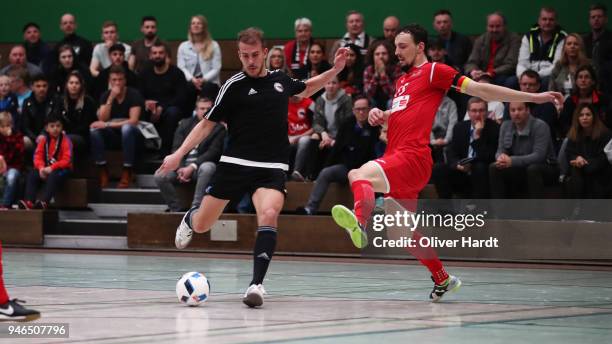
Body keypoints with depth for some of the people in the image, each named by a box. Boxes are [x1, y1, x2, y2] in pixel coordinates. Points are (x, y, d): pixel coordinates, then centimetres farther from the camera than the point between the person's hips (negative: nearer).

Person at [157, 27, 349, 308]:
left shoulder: (281, 80, 9)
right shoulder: (234, 86, -2)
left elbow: (306, 89, 32)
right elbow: (208, 124, 3)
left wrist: (335, 70, 20)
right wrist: (179, 154, -5)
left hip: (272, 167, 1)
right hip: (234, 164, -1)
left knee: (269, 215, -28)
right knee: (202, 225, 6)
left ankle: (256, 284, -32)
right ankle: (190, 219, 46)